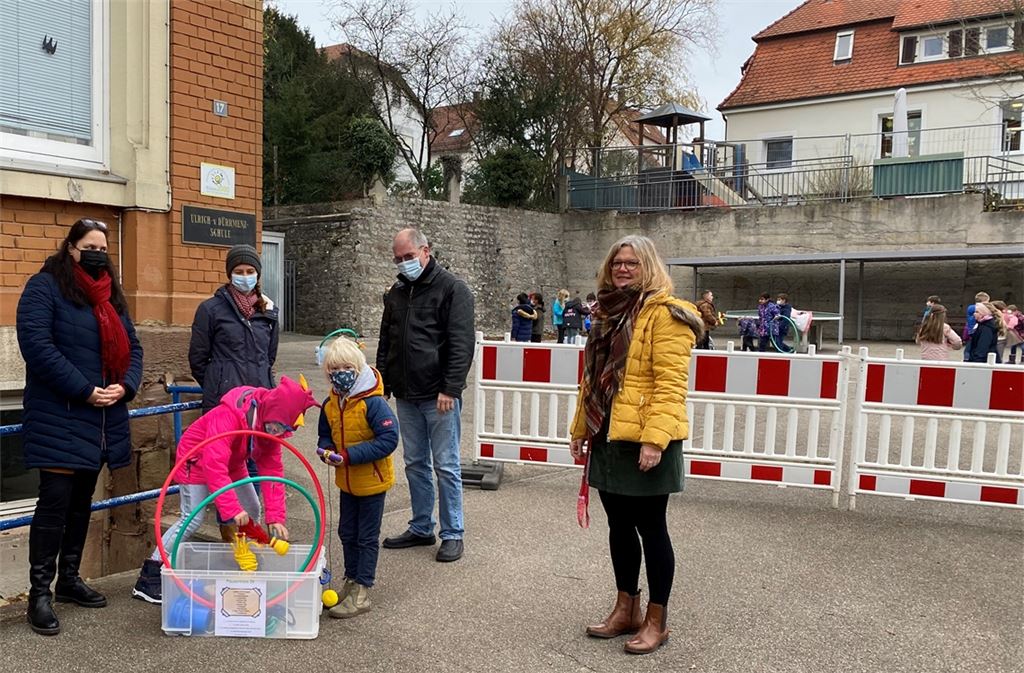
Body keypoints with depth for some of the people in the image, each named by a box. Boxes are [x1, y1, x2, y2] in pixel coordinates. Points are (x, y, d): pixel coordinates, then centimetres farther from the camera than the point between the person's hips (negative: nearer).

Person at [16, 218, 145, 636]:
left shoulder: (111, 294, 15)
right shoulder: (44, 287, -7)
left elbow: (131, 347, 14)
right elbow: (37, 345, -18)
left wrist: (125, 386, -6)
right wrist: (84, 391, -20)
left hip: (101, 418, 7)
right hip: (59, 417, -7)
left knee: (82, 500, 14)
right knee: (55, 500, -7)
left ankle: (69, 579, 26)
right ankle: (39, 593, 3)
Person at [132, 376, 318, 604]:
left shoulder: (272, 425, -16)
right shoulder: (228, 416, -38)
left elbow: (272, 470, -15)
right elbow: (214, 466, -44)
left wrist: (276, 517, -22)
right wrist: (232, 509, -48)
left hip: (232, 464, 7)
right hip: (197, 460, -7)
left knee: (252, 512, 6)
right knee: (193, 518, -15)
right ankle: (147, 579, -7)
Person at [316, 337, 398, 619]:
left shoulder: (373, 402, -23)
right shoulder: (330, 404, -1)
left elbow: (389, 439, -27)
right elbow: (326, 435, 13)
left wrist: (350, 455, -28)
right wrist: (325, 450, -12)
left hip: (372, 481, -7)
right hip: (347, 481, 7)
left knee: (367, 537, 5)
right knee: (347, 534, 19)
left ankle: (361, 594, 14)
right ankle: (351, 582, 36)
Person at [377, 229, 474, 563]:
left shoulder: (452, 288, -7)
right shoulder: (396, 292, 13)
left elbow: (462, 343, -14)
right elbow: (386, 342, 21)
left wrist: (450, 389, -19)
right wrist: (382, 384, 15)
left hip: (439, 396, -7)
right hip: (406, 396, 7)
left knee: (446, 466, 1)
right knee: (415, 464, 14)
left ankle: (452, 534, 12)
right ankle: (421, 528, 26)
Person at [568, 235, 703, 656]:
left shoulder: (664, 313, -11)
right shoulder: (608, 313, 15)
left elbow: (669, 383, -18)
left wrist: (654, 438, -25)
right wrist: (580, 428, 18)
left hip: (644, 440, -8)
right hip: (608, 438, 8)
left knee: (650, 528, 4)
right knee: (619, 525, 16)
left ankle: (656, 621, 19)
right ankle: (626, 609, 31)